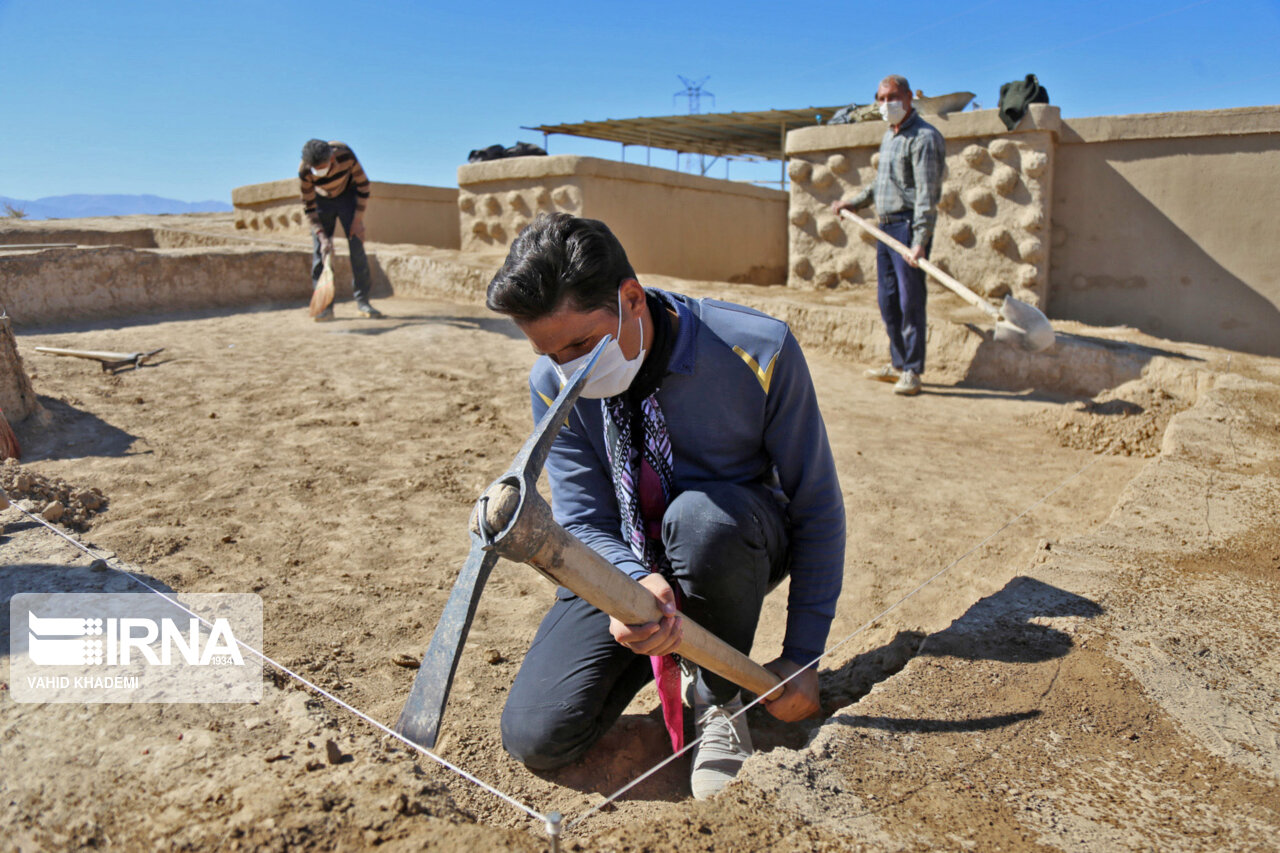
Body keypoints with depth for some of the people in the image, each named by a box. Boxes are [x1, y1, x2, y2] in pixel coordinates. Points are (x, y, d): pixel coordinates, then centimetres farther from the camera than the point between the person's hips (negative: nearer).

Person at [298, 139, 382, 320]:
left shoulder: (345, 154, -33)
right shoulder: (304, 172, -29)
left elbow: (363, 183, -17)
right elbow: (308, 207, -18)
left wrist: (358, 219, -16)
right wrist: (322, 237, -27)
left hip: (347, 195, 0)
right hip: (321, 200, 0)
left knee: (357, 247, -10)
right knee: (320, 252, -8)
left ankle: (363, 302, -5)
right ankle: (325, 305, -5)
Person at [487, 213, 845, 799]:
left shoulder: (758, 352, -24)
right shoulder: (553, 385, -14)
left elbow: (817, 506, -16)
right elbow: (582, 520, -12)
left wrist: (802, 658, -14)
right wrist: (636, 583, -36)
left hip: (735, 546, -2)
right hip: (624, 561, 2)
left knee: (699, 518, -40)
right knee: (536, 739, -13)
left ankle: (718, 696, -10)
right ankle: (661, 649, 15)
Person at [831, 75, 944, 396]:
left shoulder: (923, 137, -10)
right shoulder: (889, 136, 18)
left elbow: (926, 194, -19)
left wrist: (920, 240, -27)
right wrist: (853, 203, 33)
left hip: (909, 227, -9)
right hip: (886, 226, 9)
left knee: (910, 300, -6)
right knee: (887, 299, 11)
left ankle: (912, 371, 0)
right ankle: (898, 364, 22)